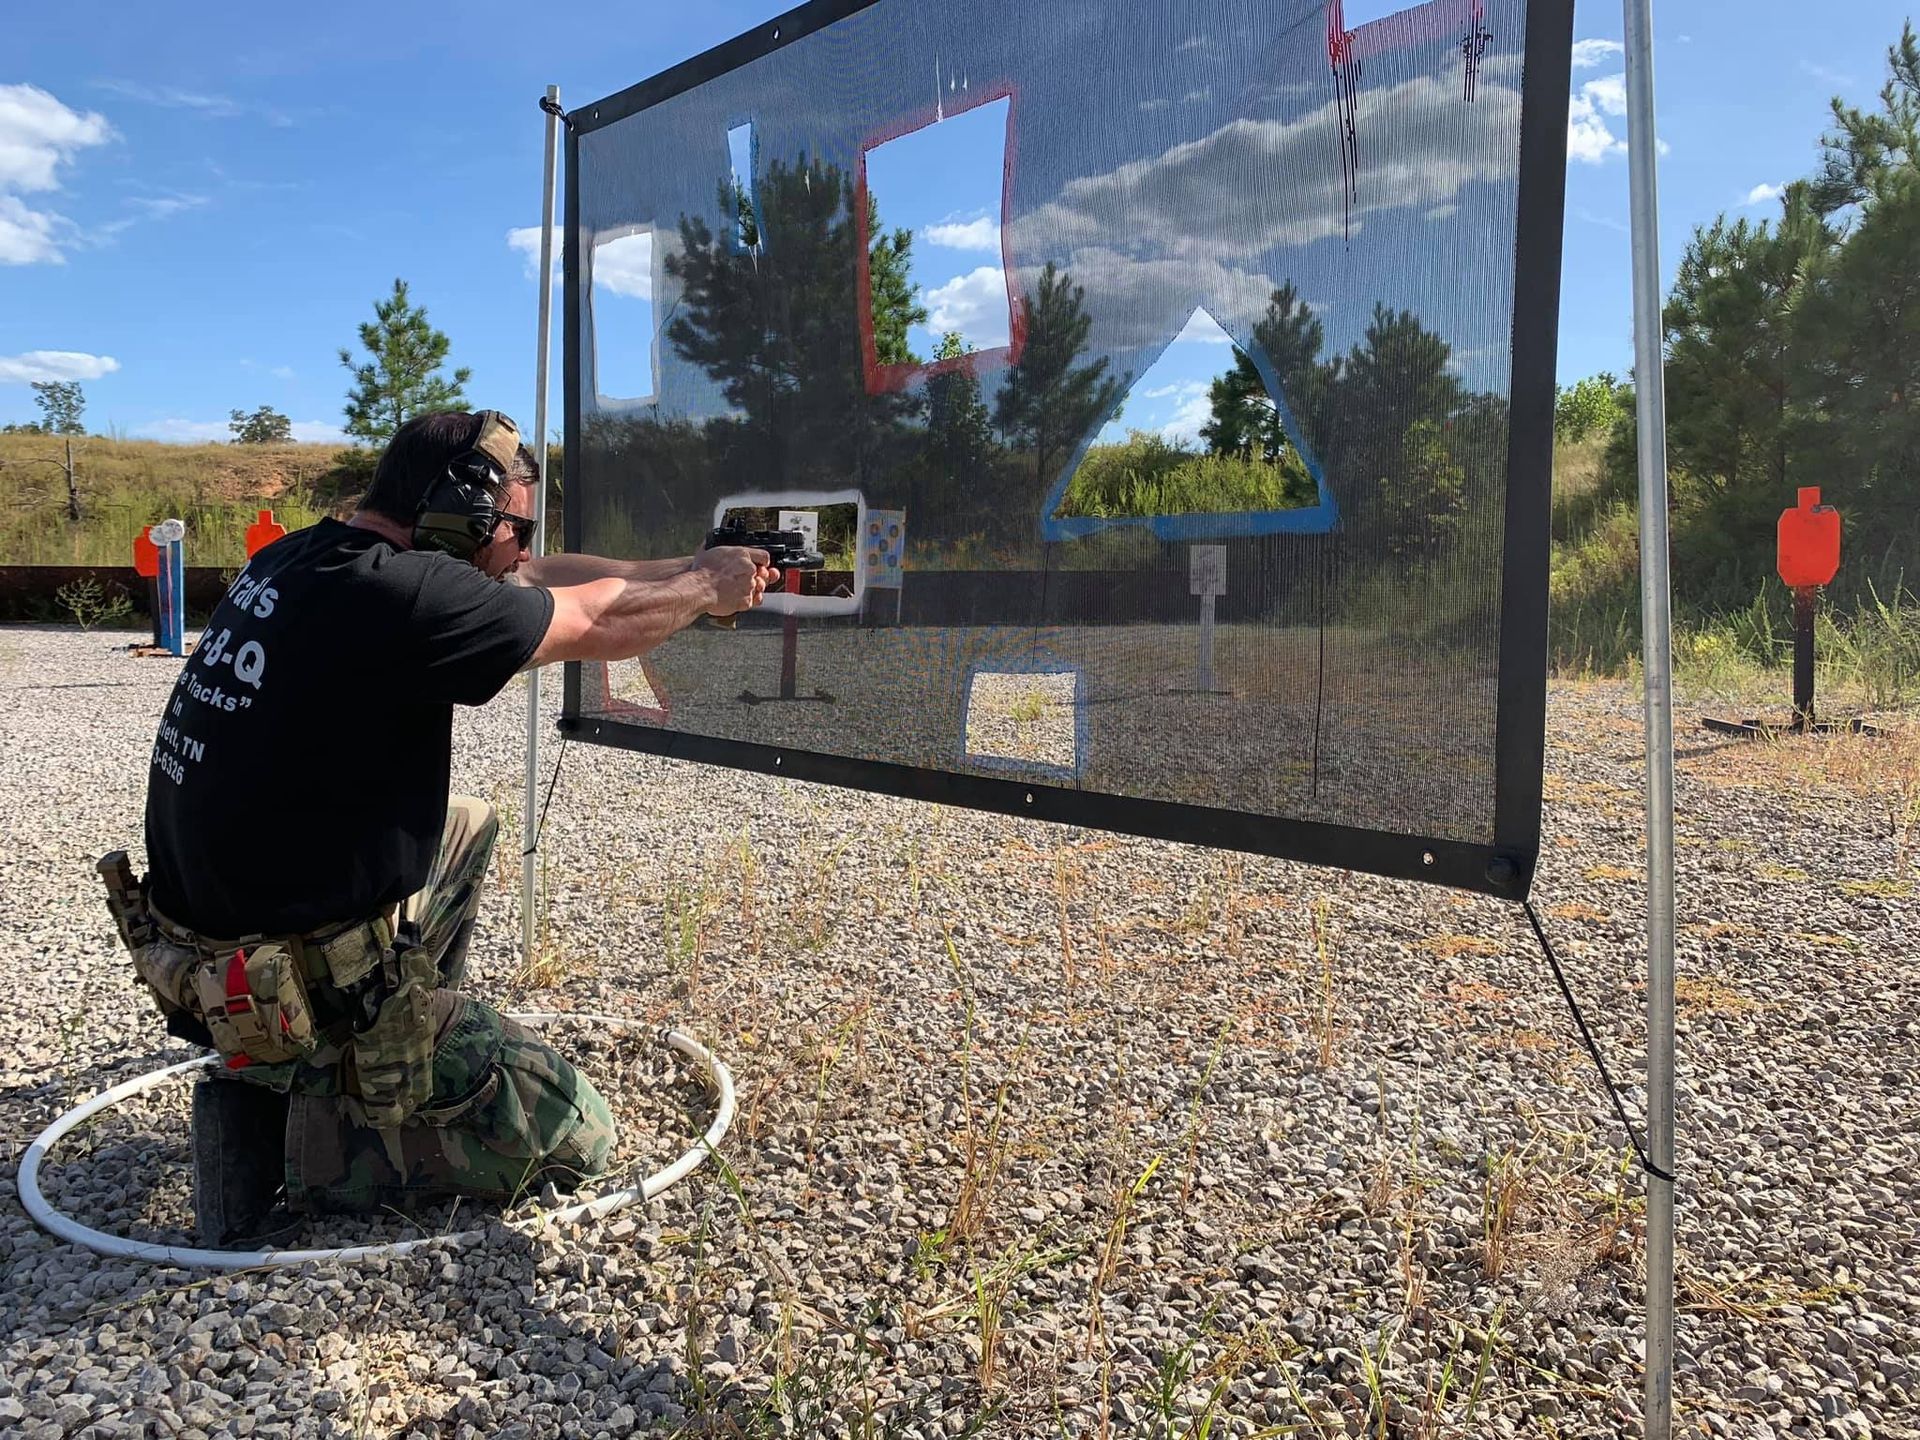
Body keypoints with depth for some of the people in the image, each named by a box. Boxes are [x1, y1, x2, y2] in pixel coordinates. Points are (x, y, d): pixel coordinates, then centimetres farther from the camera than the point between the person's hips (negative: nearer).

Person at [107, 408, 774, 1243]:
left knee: (468, 829, 30)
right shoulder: (398, 594, -25)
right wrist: (708, 585, 7)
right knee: (573, 1140, 2)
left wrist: (686, 571, 13)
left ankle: (419, 1055, 27)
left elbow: (530, 582, 9)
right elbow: (600, 626, -12)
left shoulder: (291, 561, 2)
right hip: (303, 999, -9)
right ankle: (307, 1134, 1)